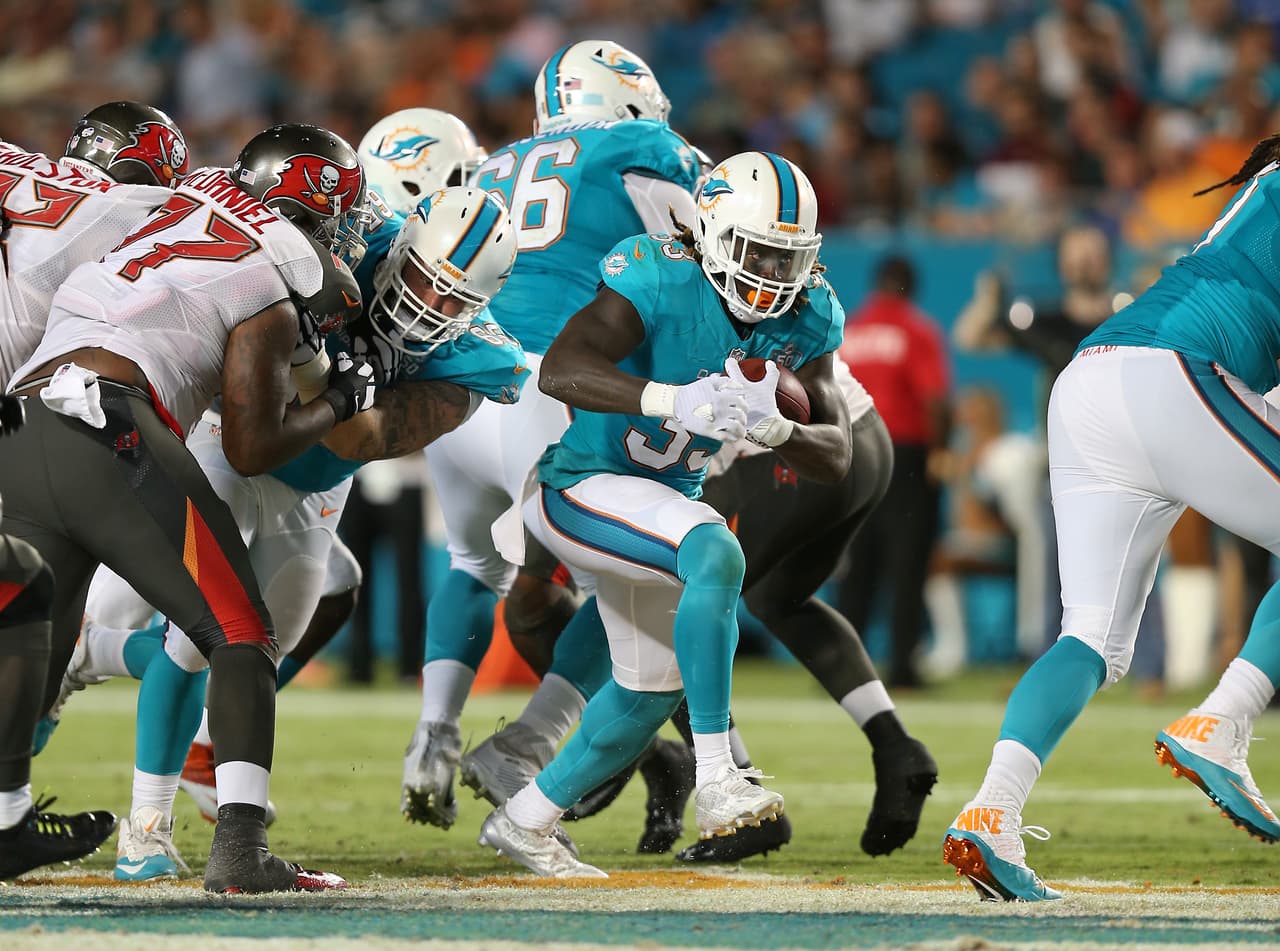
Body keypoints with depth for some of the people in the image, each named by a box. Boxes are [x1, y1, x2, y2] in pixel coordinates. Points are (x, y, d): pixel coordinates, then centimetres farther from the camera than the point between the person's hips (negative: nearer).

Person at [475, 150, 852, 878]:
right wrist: (673, 401, -57)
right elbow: (560, 371, -42)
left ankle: (526, 820, 37)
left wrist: (777, 429, -32)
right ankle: (717, 779, -33)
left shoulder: (807, 318, -8)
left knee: (653, 689, 17)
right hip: (576, 483, -8)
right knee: (715, 556, -34)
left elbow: (836, 458, -9)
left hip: (664, 492, 8)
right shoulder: (659, 282, -27)